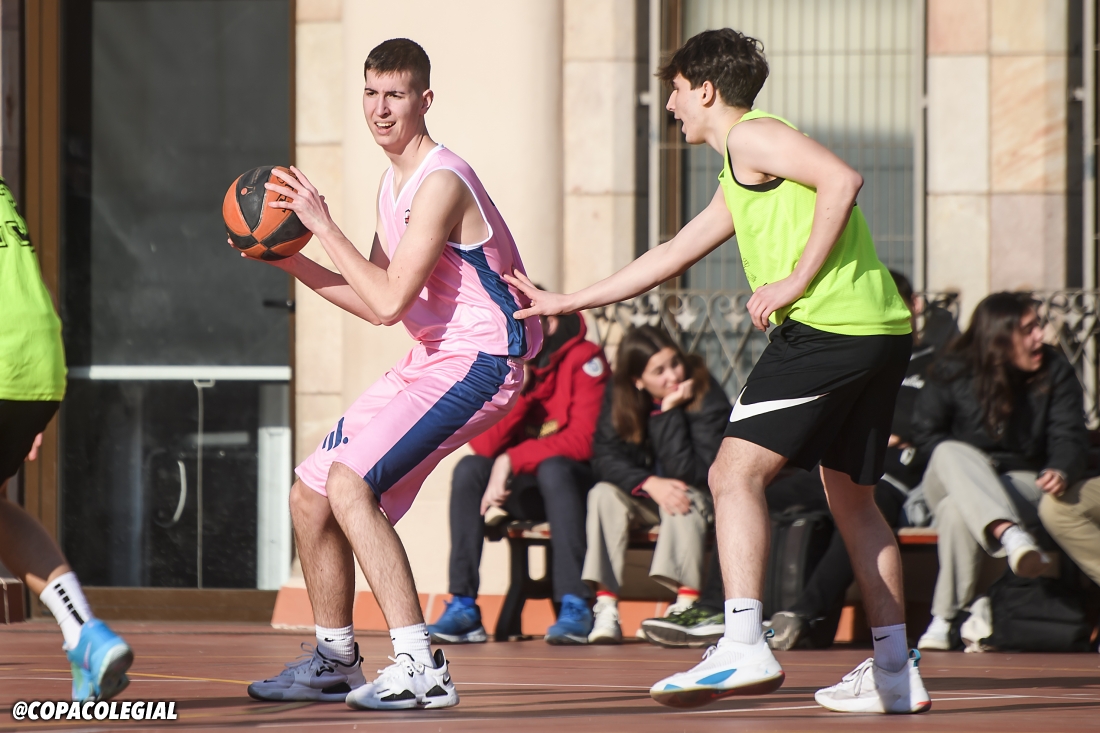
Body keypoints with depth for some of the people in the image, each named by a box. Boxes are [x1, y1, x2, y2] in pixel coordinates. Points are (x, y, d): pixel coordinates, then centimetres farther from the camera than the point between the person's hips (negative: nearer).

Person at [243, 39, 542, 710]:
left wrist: (323, 225, -17)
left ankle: (421, 667, -26)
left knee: (349, 482, -25)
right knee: (310, 495, 11)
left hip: (479, 361, -10)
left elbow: (389, 302, -23)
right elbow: (378, 306, 18)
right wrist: (289, 259, 10)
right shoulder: (394, 184, 13)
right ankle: (335, 661, 26)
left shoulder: (440, 182, -18)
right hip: (430, 360, 10)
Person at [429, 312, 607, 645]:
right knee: (469, 469, -19)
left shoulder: (583, 358, -13)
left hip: (576, 483, -5)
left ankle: (575, 605, -35)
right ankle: (463, 609, -23)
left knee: (553, 468, -35)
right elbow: (484, 444, -10)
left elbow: (584, 439, -21)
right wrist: (517, 389, -22)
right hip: (528, 493, 5)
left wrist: (511, 460, -23)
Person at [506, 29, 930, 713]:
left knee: (736, 472, -11)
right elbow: (668, 258, 36)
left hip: (825, 324, -10)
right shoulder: (736, 188, 29)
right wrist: (564, 303, 39)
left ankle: (745, 645, -22)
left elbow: (843, 178, -17)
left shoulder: (752, 137, -1)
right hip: (884, 330, 10)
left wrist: (796, 281, -17)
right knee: (851, 495, 17)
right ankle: (896, 670, 18)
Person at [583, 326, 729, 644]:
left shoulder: (707, 395, -22)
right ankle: (606, 611, -30)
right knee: (603, 494, -24)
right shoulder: (619, 395, -11)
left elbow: (688, 473, -27)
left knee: (685, 500, -34)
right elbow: (604, 457, -16)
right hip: (645, 499, 3)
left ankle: (687, 605, -41)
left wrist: (668, 413, -33)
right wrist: (649, 483, -32)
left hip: (702, 498, -3)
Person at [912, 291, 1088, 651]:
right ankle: (1011, 536, -60)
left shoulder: (1056, 372, -1)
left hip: (1024, 485, -1)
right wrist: (964, 465, -13)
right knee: (950, 453, -37)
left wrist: (1062, 471, -31)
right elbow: (925, 432, 4)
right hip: (953, 481, 1)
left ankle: (946, 619, -33)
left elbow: (1069, 436, -8)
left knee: (958, 509, -35)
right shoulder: (954, 372, -2)